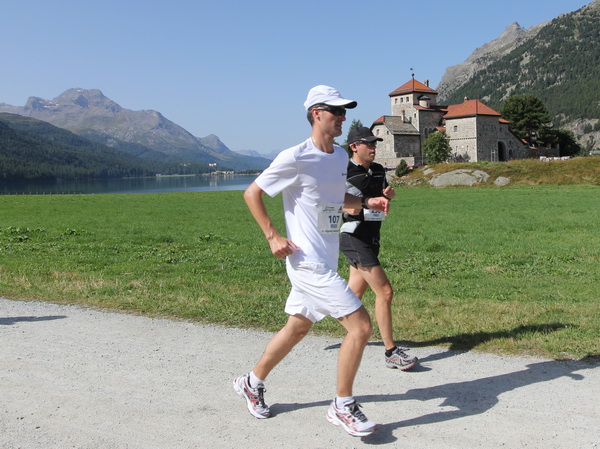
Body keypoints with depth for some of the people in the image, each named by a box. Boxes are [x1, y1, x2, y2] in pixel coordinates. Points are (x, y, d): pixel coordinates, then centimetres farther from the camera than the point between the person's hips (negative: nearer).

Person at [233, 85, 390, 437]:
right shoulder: (296, 158, -15)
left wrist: (367, 202, 7)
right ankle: (343, 407, 7)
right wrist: (273, 237, -13)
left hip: (326, 261, 9)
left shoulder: (341, 156, 10)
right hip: (308, 261, -9)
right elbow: (252, 193, -8)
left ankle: (252, 383, 39)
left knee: (297, 328, 20)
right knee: (361, 325, -11)